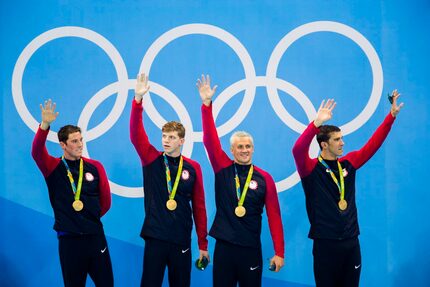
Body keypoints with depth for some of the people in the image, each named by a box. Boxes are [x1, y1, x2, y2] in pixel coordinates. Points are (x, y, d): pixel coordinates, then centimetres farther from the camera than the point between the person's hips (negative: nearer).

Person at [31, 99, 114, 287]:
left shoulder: (95, 167, 2)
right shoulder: (53, 168, -2)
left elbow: (105, 201, 10)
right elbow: (36, 152, -22)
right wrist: (45, 124, -35)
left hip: (95, 236, 2)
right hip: (68, 238, -1)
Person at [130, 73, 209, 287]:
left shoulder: (193, 168, 2)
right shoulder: (151, 160, 1)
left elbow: (199, 206, 5)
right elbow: (136, 135, -12)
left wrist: (203, 243, 4)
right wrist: (138, 99, -24)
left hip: (182, 240, 1)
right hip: (155, 237, -1)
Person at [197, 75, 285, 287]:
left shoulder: (264, 178, -1)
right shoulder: (223, 169, 2)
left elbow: (274, 215, -1)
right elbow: (210, 140, -8)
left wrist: (279, 252, -4)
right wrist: (207, 104, -18)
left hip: (251, 248, 0)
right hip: (224, 246, 1)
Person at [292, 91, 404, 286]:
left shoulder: (348, 163, 7)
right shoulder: (311, 169, -8)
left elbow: (372, 145, 9)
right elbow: (298, 150, -26)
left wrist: (392, 115, 4)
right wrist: (317, 122, -36)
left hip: (351, 241, 5)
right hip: (325, 242, -5)